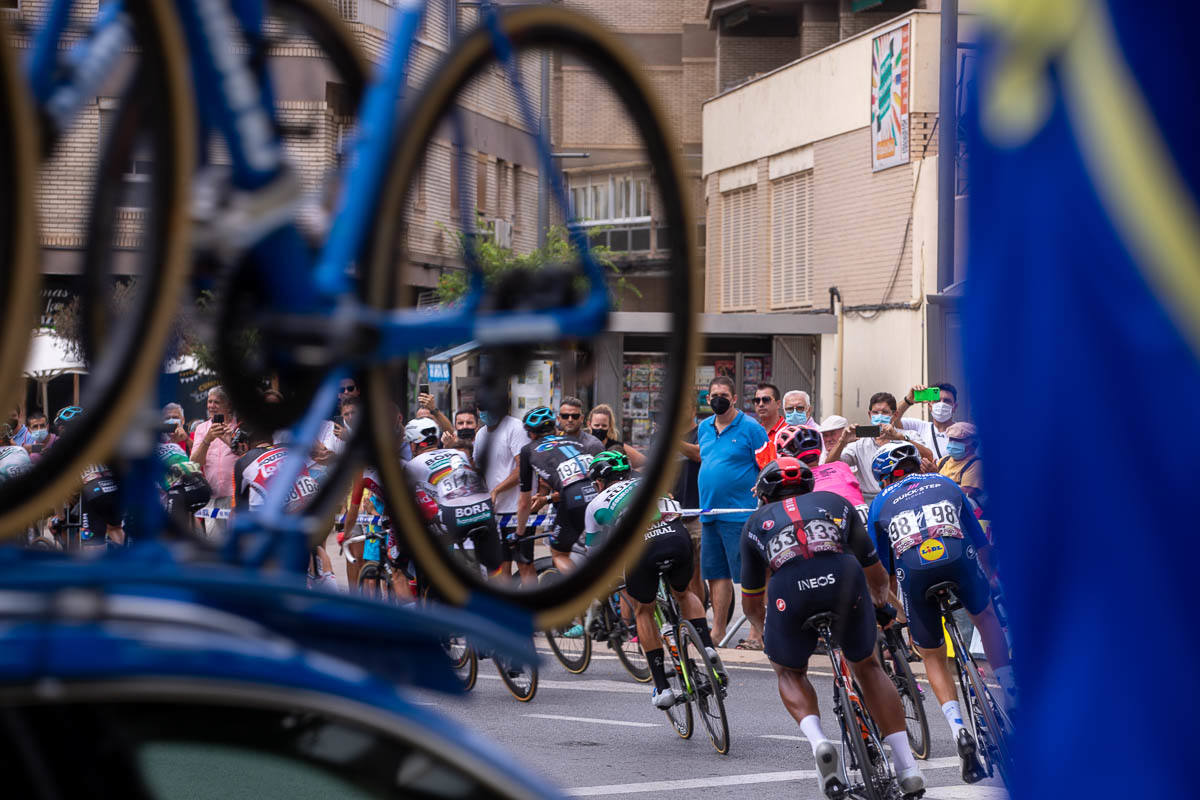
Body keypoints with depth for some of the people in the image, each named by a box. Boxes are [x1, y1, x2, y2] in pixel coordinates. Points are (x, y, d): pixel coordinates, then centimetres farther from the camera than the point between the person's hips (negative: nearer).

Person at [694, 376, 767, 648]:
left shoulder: (750, 428, -5)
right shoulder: (704, 428, 15)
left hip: (741, 515, -7)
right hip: (710, 514, 7)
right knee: (716, 574, 10)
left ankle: (757, 634, -5)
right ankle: (717, 631, 18)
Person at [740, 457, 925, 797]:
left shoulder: (756, 522, 32)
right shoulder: (835, 502, 34)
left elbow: (751, 604, 39)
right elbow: (876, 575, 43)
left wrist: (766, 631, 59)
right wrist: (881, 603, 64)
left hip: (789, 589, -1)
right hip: (844, 578, 1)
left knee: (789, 672, 26)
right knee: (867, 667, 24)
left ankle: (817, 741, -2)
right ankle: (906, 765, 15)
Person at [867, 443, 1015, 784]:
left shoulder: (880, 503, 27)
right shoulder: (946, 485, 30)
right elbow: (980, 542, 33)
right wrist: (988, 578, 47)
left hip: (913, 570, 0)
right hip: (958, 558, 0)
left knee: (933, 657, 18)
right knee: (985, 617, 32)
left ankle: (958, 730, -2)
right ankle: (1011, 695, 22)